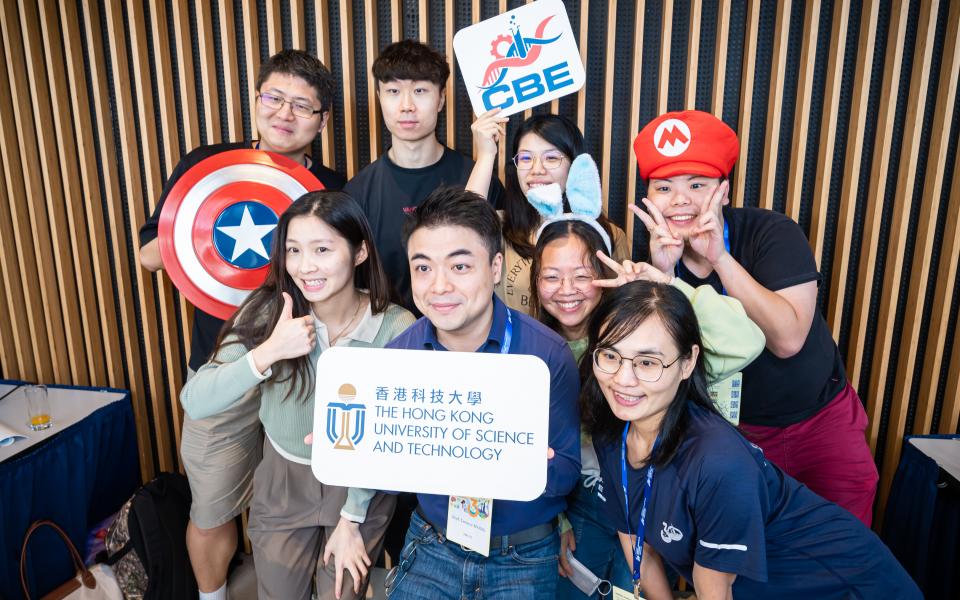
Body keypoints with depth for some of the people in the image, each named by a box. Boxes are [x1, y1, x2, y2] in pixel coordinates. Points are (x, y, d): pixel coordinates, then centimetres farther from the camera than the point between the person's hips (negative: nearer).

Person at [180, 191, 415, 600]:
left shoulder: (396, 328, -23)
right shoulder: (268, 310, -19)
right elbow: (195, 403, -24)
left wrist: (352, 518, -6)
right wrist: (268, 352, -39)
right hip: (282, 481, 2)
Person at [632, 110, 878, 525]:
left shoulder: (773, 233, -19)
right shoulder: (652, 261, -11)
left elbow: (787, 340, -29)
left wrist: (721, 258, -35)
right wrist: (663, 273, -32)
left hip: (822, 420, -1)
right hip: (735, 432, 1)